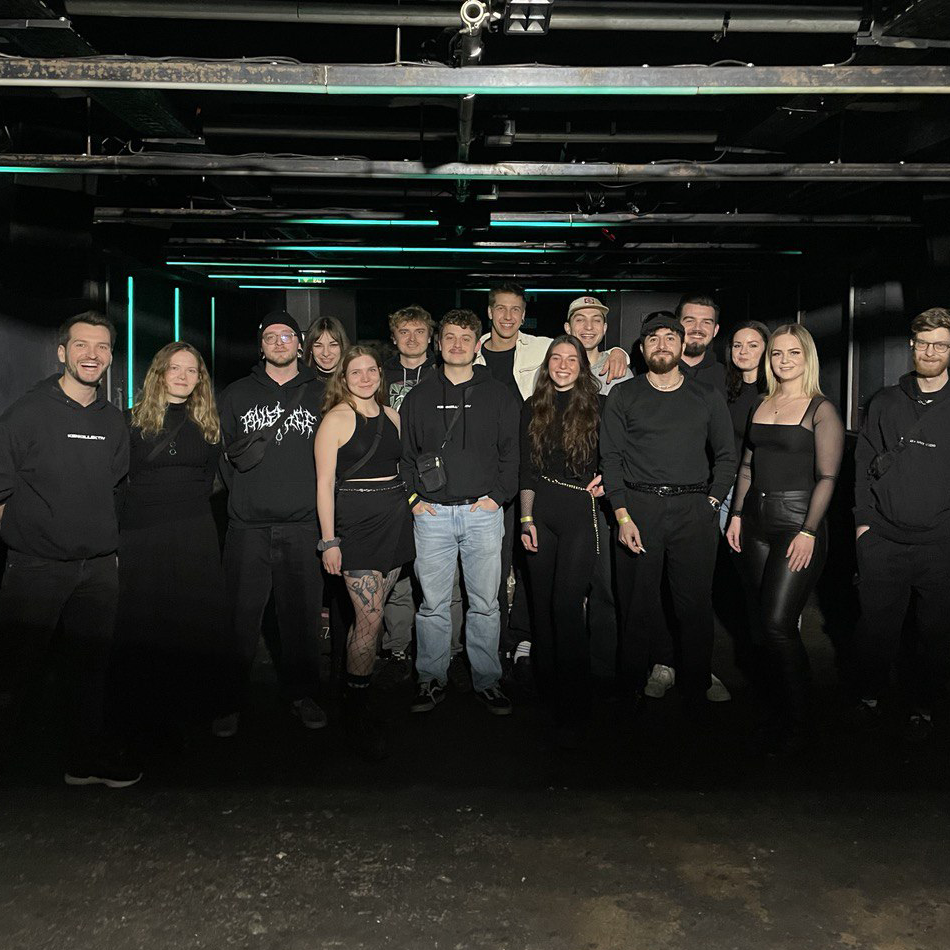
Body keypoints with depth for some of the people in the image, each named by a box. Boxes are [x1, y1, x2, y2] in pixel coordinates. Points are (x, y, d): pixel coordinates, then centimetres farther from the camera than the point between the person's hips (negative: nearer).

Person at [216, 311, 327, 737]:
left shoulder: (320, 394, 10)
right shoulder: (237, 394, 12)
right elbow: (217, 449, 17)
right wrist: (237, 457, -1)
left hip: (302, 526, 0)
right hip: (248, 526, 0)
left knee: (302, 615, 5)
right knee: (241, 617, 0)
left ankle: (301, 692, 20)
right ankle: (229, 701, 13)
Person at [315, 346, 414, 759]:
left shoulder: (391, 415, 13)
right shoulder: (336, 418, -5)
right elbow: (324, 482, -8)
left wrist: (407, 510, 14)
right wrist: (329, 540, -12)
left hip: (396, 519, 6)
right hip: (356, 520, -6)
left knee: (370, 614, 10)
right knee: (371, 618, -7)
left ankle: (356, 689, 23)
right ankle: (357, 710, 6)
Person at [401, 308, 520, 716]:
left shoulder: (499, 395, 7)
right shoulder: (419, 397, 10)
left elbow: (513, 450, 5)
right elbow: (404, 452, 13)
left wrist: (498, 495, -4)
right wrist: (413, 497, 2)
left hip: (483, 512, 0)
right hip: (432, 514, 1)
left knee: (485, 603, 5)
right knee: (433, 603, 4)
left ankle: (487, 681, 16)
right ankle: (432, 680, 16)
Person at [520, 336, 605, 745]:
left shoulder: (597, 405, 2)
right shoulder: (532, 409, 11)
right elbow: (527, 469, 10)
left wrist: (607, 478, -9)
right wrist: (526, 518, 3)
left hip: (580, 511, -4)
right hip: (540, 511, 4)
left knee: (567, 604, -11)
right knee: (543, 602, 9)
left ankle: (573, 711, -4)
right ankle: (547, 689, 24)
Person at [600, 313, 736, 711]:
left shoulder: (707, 397, 13)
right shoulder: (623, 396, 9)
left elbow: (726, 455, 17)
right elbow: (611, 458, 3)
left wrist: (711, 500, 3)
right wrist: (623, 516, -6)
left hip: (694, 510, 1)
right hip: (638, 505, -1)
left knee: (695, 604, 0)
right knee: (638, 602, 0)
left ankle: (695, 692, 11)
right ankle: (632, 689, 11)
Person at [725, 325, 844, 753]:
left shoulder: (821, 410, -5)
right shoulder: (761, 405, 13)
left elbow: (827, 477, -9)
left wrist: (809, 532, -16)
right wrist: (737, 514, 8)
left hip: (798, 521, -6)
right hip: (756, 521, 6)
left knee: (778, 624, -10)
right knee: (761, 622, 8)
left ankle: (797, 722, 6)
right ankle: (775, 707, 22)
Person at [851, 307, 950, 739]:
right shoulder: (885, 402, 9)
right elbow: (863, 464, 11)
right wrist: (865, 519, 5)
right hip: (882, 539, 2)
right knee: (877, 625, 8)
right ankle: (870, 695, 27)